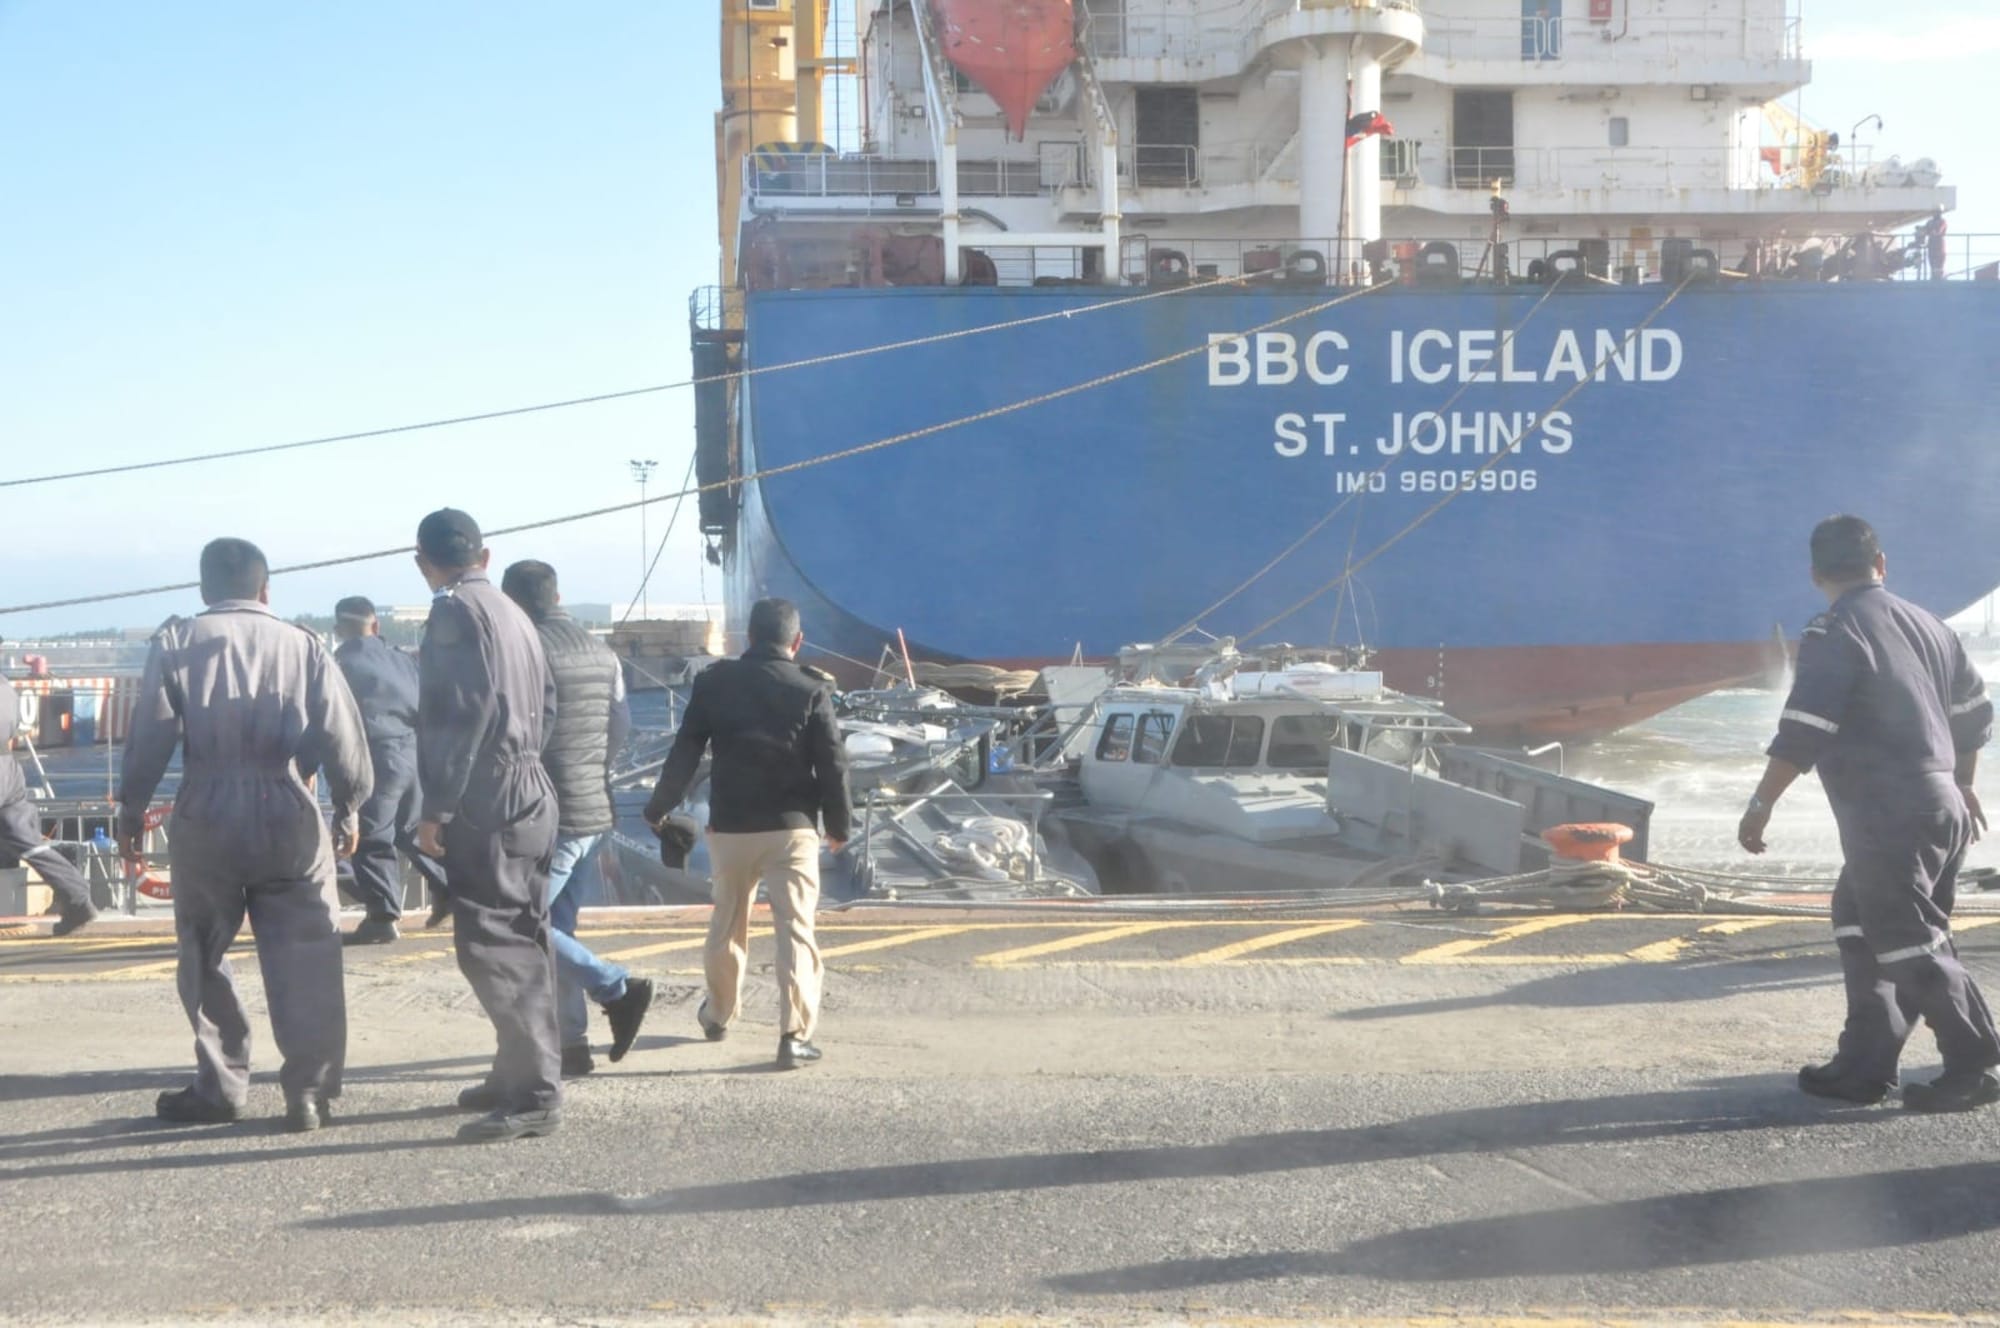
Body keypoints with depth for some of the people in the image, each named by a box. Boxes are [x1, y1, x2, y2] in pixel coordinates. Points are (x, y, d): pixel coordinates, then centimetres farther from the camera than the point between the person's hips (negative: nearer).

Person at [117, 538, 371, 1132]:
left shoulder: (176, 641, 5)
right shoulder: (302, 644, 6)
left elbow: (151, 733, -2)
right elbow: (342, 736, 2)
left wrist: (131, 808, 8)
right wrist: (348, 809, 14)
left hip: (206, 817, 0)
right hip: (289, 815, 0)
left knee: (205, 956, 14)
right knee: (304, 958, 2)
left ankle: (220, 1086, 19)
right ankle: (309, 1090, -2)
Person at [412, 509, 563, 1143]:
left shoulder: (455, 612, -10)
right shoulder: (512, 613, 17)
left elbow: (466, 710, -19)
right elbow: (544, 702, 18)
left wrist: (437, 807, -18)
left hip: (486, 804, -10)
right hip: (527, 795, 10)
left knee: (492, 948, -9)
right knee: (518, 944, 15)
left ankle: (535, 1094, -11)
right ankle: (520, 1074, 24)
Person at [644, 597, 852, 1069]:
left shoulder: (713, 682, 1)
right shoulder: (811, 691, -5)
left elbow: (684, 754, 3)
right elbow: (832, 765, -6)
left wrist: (658, 809, 15)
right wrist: (839, 825, 7)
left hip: (730, 826, 3)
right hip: (792, 827, -2)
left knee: (727, 923, 21)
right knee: (796, 930, -2)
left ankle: (718, 1014, 38)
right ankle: (795, 1035, -10)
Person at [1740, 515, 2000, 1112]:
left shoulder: (1833, 635, -11)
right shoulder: (1928, 626, 13)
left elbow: (1802, 734, -19)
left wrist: (1760, 805, -12)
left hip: (1886, 817, -9)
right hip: (1941, 809, 9)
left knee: (1913, 946, -2)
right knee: (1861, 928, 15)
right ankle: (1864, 1064, 17)